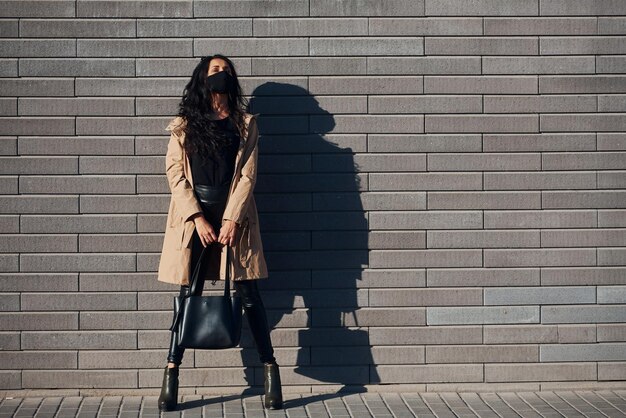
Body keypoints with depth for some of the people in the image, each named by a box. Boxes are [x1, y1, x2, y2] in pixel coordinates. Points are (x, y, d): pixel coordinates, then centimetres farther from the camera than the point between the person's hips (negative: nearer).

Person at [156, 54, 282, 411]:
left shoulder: (246, 124, 7)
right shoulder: (183, 126, 7)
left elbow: (247, 174, 0)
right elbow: (175, 172, 0)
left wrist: (232, 219, -11)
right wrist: (198, 218, -10)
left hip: (234, 215, 0)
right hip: (193, 216, 0)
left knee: (248, 292, -1)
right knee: (188, 294, 2)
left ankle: (271, 369, 4)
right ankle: (172, 372, 5)